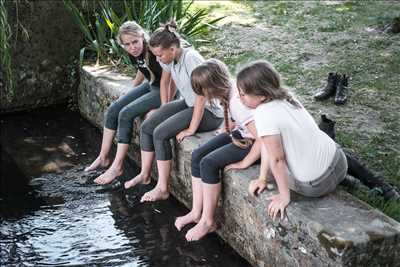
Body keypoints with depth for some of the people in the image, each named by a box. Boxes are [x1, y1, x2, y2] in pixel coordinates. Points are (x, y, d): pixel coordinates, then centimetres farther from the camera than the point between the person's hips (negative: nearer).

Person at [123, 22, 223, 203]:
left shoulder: (191, 59, -27)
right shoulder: (170, 59, -2)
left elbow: (201, 97, -28)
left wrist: (191, 129, -24)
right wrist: (164, 110, 14)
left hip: (209, 111, -9)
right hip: (188, 104, 9)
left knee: (160, 133, -20)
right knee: (146, 126, -1)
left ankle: (162, 189, -9)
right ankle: (145, 175, 16)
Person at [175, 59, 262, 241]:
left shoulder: (237, 102, -31)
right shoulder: (227, 92, -5)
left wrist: (245, 163, -25)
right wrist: (229, 129, 7)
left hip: (252, 142, -9)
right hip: (238, 133, 9)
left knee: (208, 164, -20)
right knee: (197, 156, -2)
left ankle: (208, 221, -5)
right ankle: (196, 212, 5)